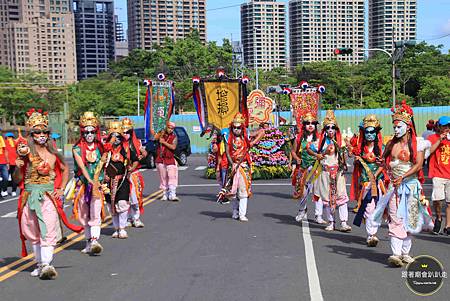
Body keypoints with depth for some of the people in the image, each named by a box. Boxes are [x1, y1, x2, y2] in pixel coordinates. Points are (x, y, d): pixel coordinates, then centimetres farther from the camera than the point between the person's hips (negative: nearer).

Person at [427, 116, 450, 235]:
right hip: (438, 175, -3)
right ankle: (438, 218, 12)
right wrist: (439, 140, -12)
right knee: (437, 199, -16)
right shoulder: (432, 138, 4)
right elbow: (428, 151, -12)